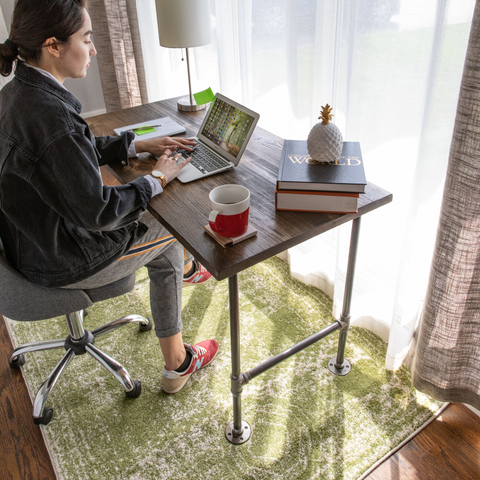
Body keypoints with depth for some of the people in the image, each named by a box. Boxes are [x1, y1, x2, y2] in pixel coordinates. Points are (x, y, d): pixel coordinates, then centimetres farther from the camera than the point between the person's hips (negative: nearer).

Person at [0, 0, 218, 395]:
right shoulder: (50, 116, -30)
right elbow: (97, 210, -26)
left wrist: (139, 146, 10)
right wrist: (157, 179, -12)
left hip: (33, 239, 8)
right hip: (63, 261, -8)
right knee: (174, 225, 13)